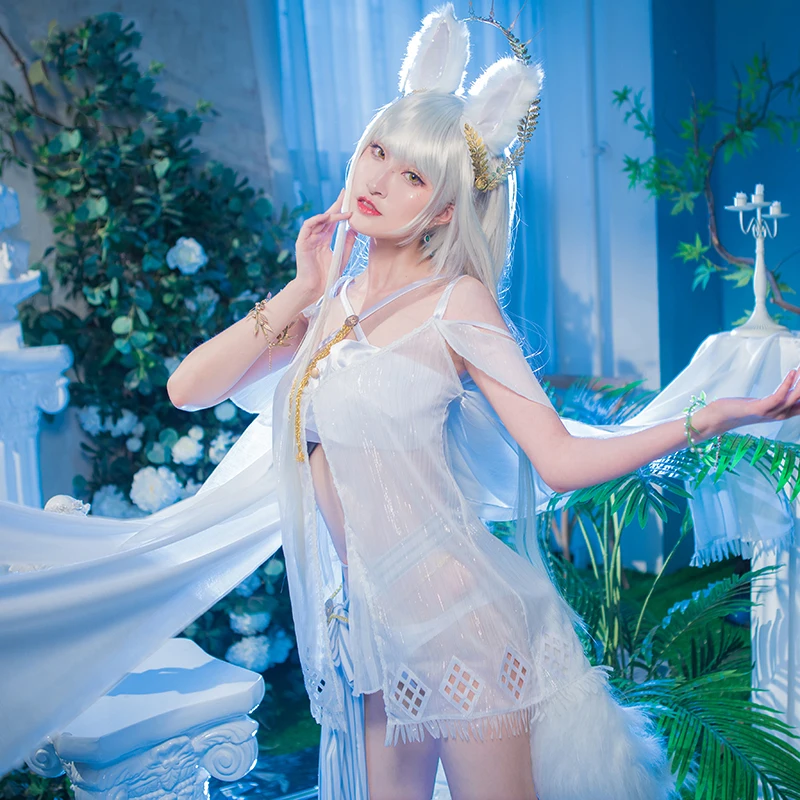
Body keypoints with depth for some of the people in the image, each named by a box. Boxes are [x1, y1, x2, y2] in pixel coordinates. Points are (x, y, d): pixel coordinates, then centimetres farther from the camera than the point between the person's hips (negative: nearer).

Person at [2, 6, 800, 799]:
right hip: (374, 634, 6)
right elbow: (187, 388, 1)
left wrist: (712, 416, -22)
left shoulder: (456, 300, -9)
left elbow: (561, 460, -12)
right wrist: (303, 294, -3)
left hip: (459, 620, -6)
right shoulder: (330, 302, 8)